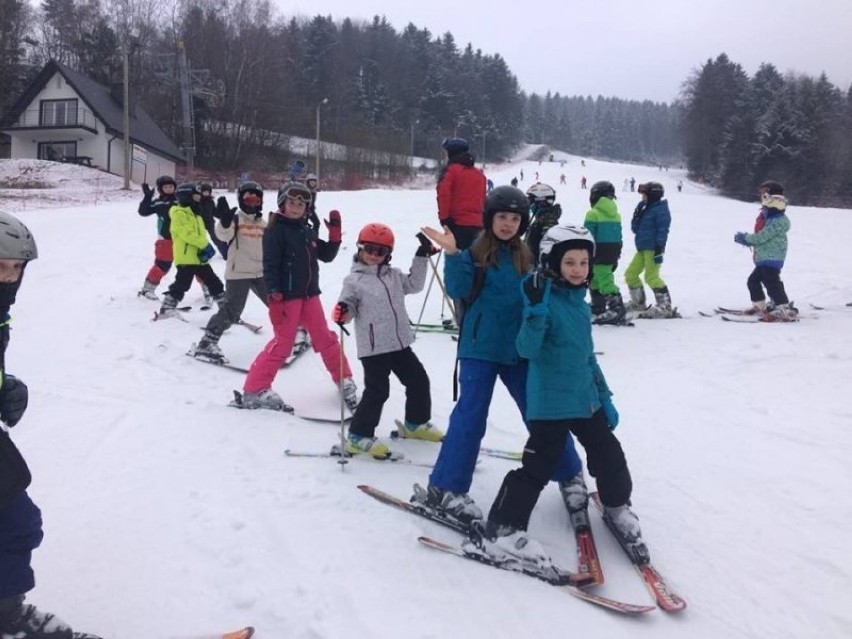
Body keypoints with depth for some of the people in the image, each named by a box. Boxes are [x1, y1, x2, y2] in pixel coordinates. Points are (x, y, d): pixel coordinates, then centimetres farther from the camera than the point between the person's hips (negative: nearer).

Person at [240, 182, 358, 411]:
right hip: (287, 296, -7)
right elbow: (270, 265, -15)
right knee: (282, 344, -6)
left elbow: (326, 255, 19)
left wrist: (335, 235, 5)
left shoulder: (307, 231, 13)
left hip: (309, 294, 7)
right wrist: (274, 296, -22)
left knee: (326, 339, 13)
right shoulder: (275, 230, -8)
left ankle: (344, 380, 28)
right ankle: (254, 390, 3)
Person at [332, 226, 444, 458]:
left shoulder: (394, 275, 10)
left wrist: (421, 257, 15)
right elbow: (349, 306, -8)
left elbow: (414, 284, 20)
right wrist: (342, 312, -31)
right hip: (373, 348, -7)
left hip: (400, 343, 7)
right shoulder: (354, 280, -6)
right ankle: (358, 436, 5)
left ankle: (416, 423, 35)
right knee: (377, 391, -8)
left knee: (418, 380, 15)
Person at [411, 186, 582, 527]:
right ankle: (444, 488, 3)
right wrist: (452, 255, -27)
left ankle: (570, 475, 30)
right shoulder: (475, 252, -4)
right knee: (470, 415, -6)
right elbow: (459, 290, -16)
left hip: (518, 349, 4)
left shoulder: (526, 258, 9)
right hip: (480, 348, -4)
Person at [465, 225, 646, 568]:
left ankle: (617, 507, 44)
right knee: (538, 466, -5)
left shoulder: (581, 304, 10)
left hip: (585, 397, 8)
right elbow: (527, 350, -25)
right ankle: (500, 530, 5)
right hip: (550, 401, -8)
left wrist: (605, 397, 19)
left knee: (609, 455, 18)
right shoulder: (544, 299, -15)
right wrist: (536, 311, -38)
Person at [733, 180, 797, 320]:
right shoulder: (766, 216, 12)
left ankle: (786, 310, -14)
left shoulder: (777, 221, -20)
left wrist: (744, 238, -9)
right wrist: (745, 239, 1)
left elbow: (761, 237, -22)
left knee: (771, 283, -15)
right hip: (763, 259, 11)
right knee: (753, 280, 19)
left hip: (772, 259, -11)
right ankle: (759, 307, 31)